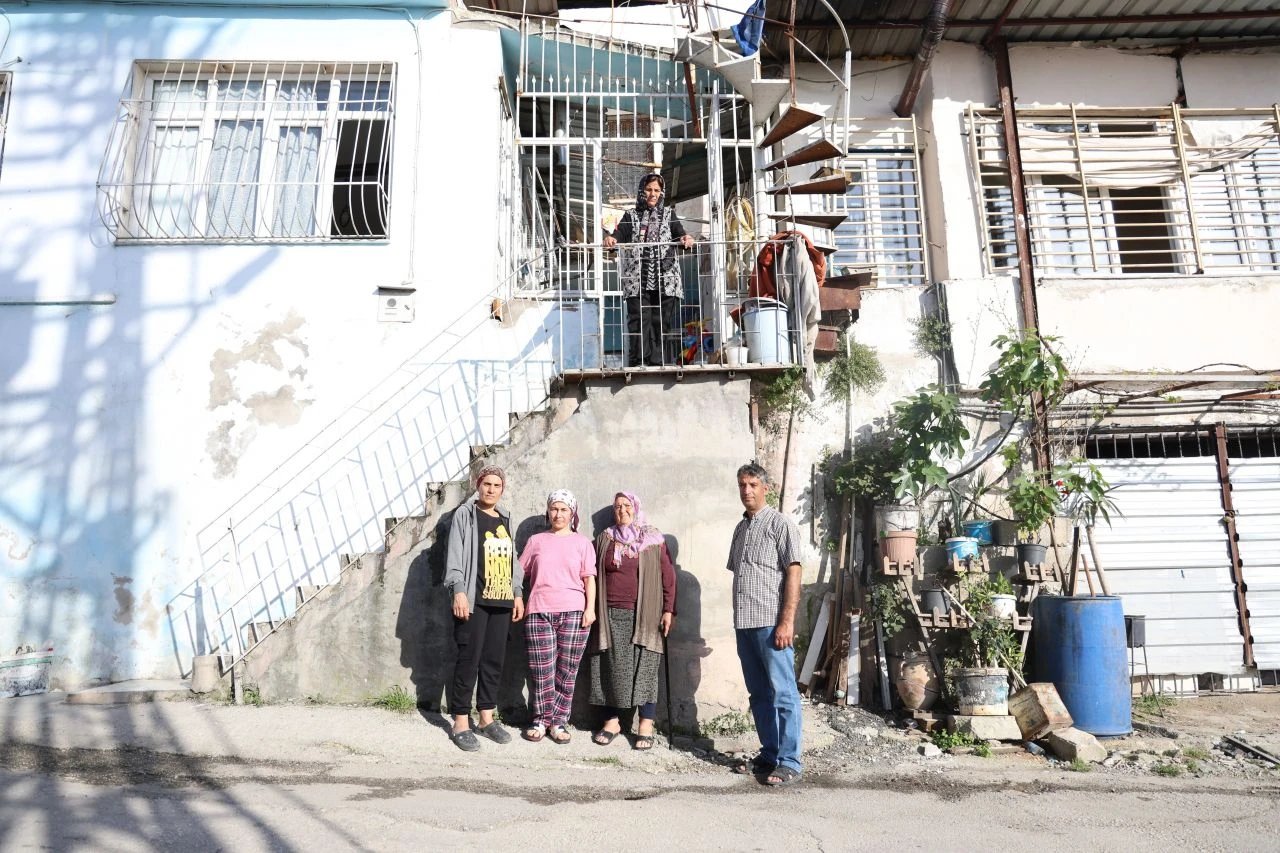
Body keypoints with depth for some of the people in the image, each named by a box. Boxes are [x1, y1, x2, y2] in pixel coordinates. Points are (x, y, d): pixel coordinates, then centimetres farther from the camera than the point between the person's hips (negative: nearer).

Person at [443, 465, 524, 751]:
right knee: (469, 660, -4)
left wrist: (518, 593, 13)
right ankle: (460, 724, 5)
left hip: (501, 601, 6)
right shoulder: (466, 514, 0)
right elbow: (455, 555, -6)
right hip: (474, 600, -5)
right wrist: (459, 591, -16)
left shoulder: (505, 520, 17)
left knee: (494, 660, 9)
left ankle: (487, 718, 21)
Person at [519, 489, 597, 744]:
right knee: (543, 670, -1)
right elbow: (520, 572, 16)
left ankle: (559, 721, 12)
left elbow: (589, 578, 6)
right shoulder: (536, 540, 15)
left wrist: (590, 608, -4)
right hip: (539, 612, 1)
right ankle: (542, 719, 12)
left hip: (573, 612, -1)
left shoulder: (582, 542, 11)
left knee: (566, 670, 1)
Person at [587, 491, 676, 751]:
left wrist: (668, 610, -5)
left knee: (644, 667, -2)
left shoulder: (654, 540, 4)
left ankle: (646, 725, 5)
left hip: (643, 615, -2)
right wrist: (592, 610, 7)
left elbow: (667, 576, 2)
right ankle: (611, 720, 14)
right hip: (610, 614, 2)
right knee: (611, 667, 3)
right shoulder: (604, 540, 11)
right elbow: (594, 576, 12)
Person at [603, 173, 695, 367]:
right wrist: (611, 239, -24)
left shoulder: (669, 214, 18)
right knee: (639, 319, -10)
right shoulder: (631, 216, 16)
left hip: (665, 279, 1)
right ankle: (637, 363, -12)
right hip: (637, 280, -1)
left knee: (661, 321, -2)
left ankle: (656, 363, 2)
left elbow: (679, 233, 2)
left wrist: (686, 238, -22)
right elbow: (620, 234, 0)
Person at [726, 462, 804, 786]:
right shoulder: (740, 528, 16)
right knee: (759, 694, 13)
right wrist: (738, 619, 17)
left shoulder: (780, 524, -5)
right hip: (744, 624, 7)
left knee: (783, 693, -2)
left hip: (771, 623, -7)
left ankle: (789, 762, 5)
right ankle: (768, 755, 23)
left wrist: (787, 620, -17)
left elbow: (794, 573, -10)